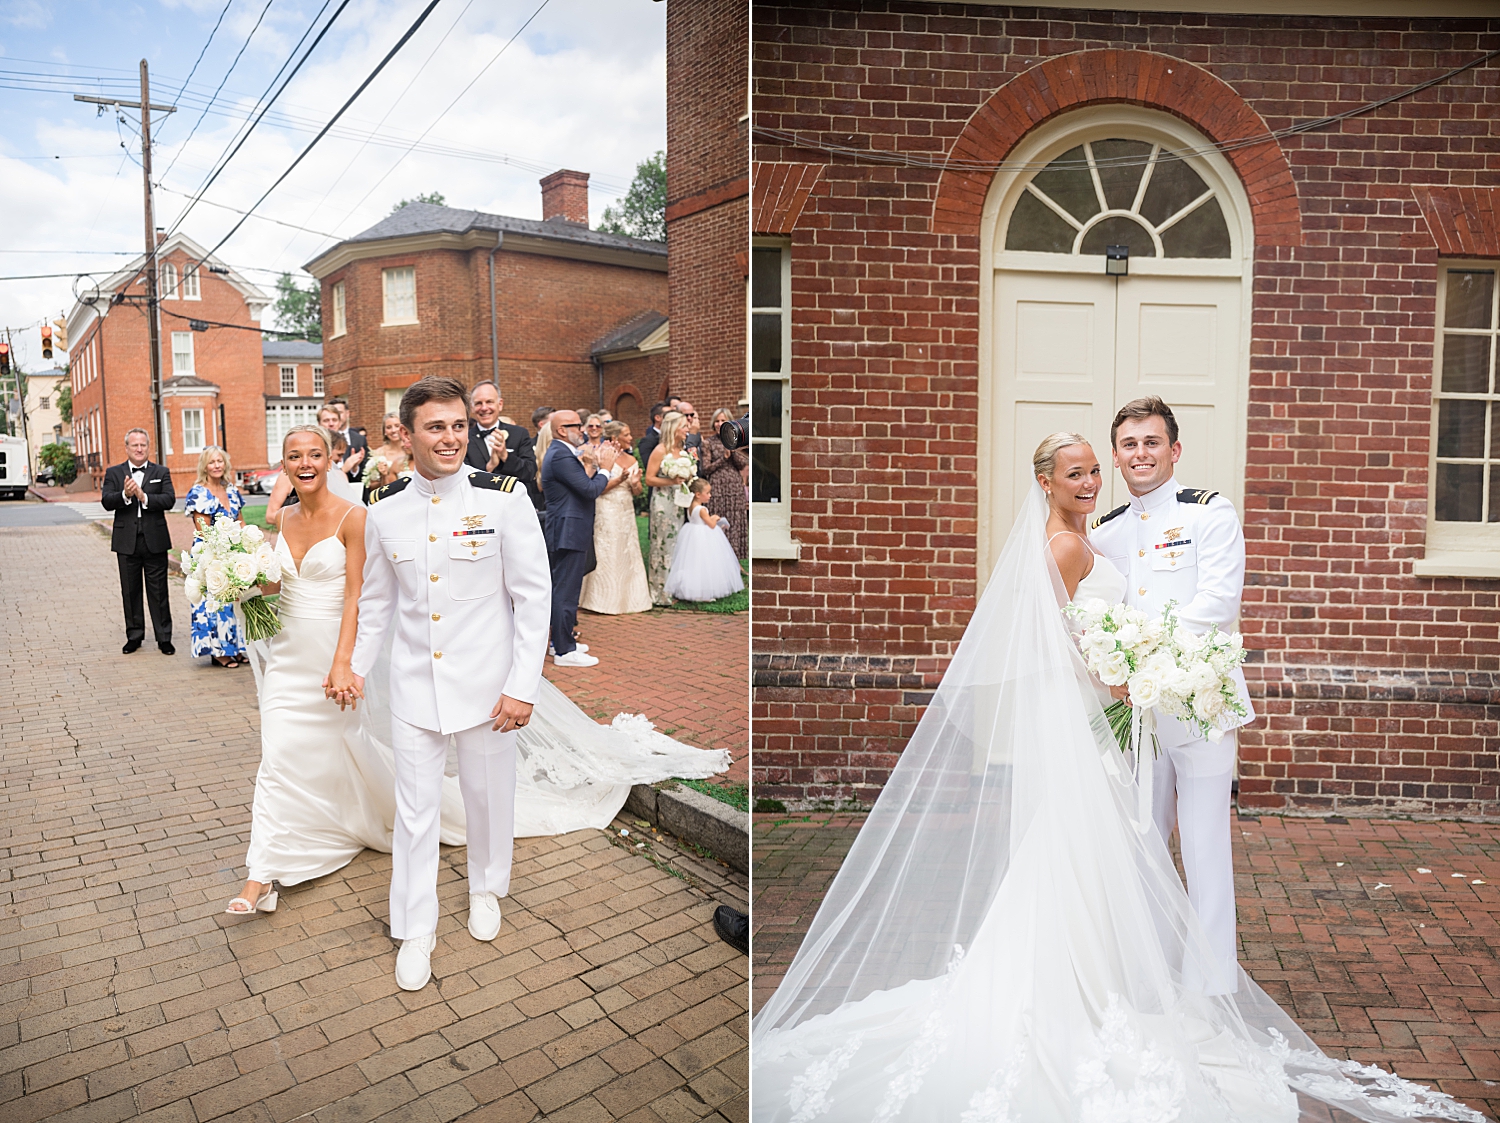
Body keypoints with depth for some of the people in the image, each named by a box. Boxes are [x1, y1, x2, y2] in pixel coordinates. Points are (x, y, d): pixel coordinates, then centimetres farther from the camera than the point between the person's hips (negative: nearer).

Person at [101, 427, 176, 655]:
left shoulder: (161, 472, 7)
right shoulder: (113, 473, 7)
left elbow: (169, 499, -7)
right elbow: (106, 501, -5)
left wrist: (144, 497, -21)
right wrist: (124, 495, -24)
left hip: (155, 541, -1)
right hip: (127, 542, 1)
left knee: (159, 591, 3)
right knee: (130, 591, 9)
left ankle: (164, 637, 9)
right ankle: (134, 636, 20)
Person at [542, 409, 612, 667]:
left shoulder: (560, 453, 15)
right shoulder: (561, 456, -19)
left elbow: (583, 486, 15)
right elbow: (591, 490, -23)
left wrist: (593, 468, 3)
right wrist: (605, 468, -8)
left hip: (566, 532, 11)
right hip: (569, 533, -11)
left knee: (564, 589, 19)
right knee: (566, 591, -5)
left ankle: (561, 640, 30)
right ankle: (564, 651, 1)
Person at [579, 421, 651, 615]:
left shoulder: (631, 460, 11)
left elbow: (637, 492, 11)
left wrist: (635, 483, -10)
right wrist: (620, 479, -19)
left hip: (627, 512, 6)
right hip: (608, 512, -6)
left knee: (629, 554, 8)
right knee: (609, 556, 0)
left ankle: (629, 599, 16)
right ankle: (608, 601, 8)